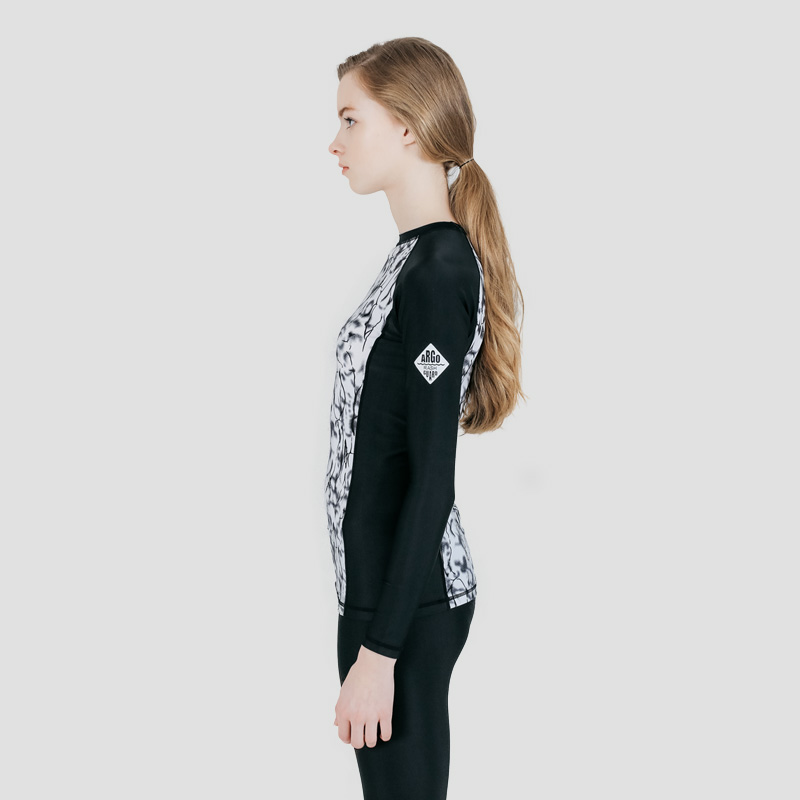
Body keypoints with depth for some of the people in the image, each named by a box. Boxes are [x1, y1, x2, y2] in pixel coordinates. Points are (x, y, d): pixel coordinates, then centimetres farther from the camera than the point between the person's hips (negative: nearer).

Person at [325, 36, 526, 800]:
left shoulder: (438, 272, -18)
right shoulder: (420, 256, 9)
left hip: (408, 605, -9)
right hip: (388, 586, 9)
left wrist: (379, 649, -19)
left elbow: (432, 479, -20)